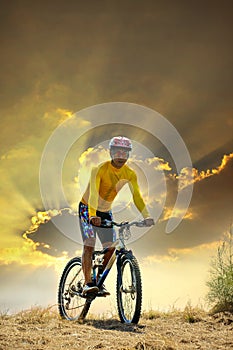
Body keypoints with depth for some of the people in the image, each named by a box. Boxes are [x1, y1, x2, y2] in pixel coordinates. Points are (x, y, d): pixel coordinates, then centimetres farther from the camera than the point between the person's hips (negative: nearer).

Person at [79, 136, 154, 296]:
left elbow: (137, 195, -17)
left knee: (111, 247, -5)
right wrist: (92, 215, -52)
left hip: (106, 211, 5)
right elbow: (93, 193, -37)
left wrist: (147, 216, -31)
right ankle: (88, 283, -20)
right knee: (89, 245, -18)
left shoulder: (130, 174, -10)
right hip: (87, 209, -5)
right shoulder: (99, 169, -25)